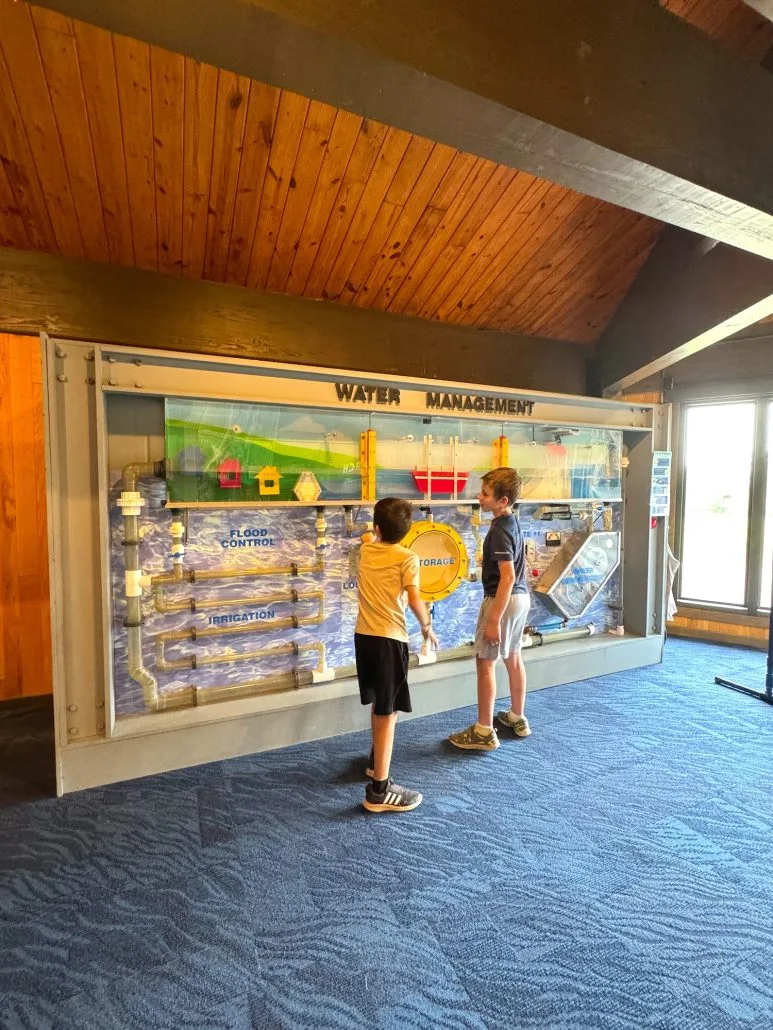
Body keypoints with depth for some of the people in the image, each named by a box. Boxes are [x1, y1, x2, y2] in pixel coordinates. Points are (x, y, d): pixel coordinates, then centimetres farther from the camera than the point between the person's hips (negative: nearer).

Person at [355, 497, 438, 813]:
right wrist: (427, 626, 0)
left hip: (363, 635, 7)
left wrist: (373, 531, 50)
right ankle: (379, 790, 6)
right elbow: (414, 600, -17)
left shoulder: (366, 549, 6)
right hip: (390, 639, -7)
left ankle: (376, 763, 41)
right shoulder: (408, 558, -11)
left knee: (379, 706, 24)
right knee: (388, 712, 0)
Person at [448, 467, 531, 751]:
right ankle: (517, 718, 34)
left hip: (504, 599, -9)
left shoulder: (499, 531, -22)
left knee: (485, 662, 0)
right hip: (521, 597, 9)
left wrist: (494, 619, -24)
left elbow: (507, 577, -25)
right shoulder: (512, 523, 7)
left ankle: (484, 732, 10)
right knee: (513, 657, 19)